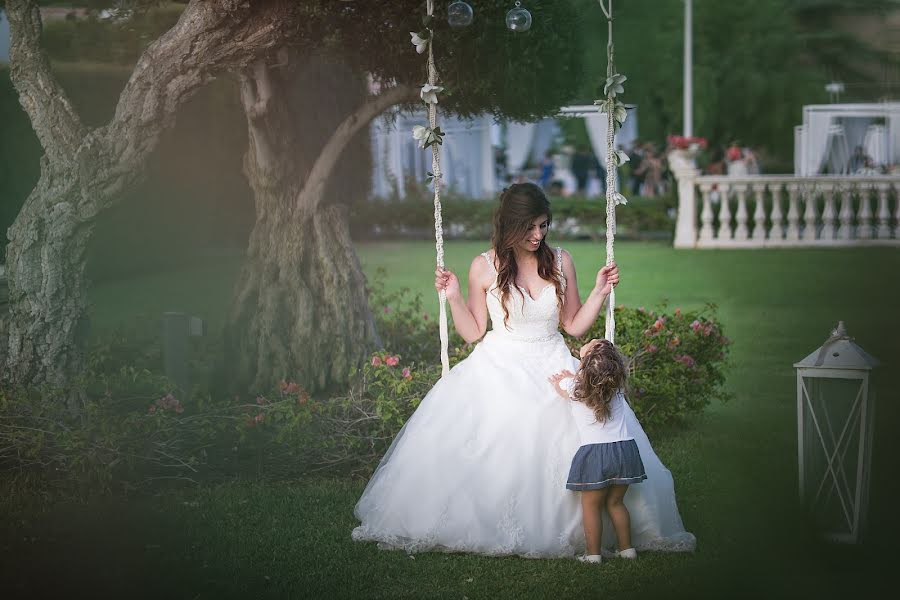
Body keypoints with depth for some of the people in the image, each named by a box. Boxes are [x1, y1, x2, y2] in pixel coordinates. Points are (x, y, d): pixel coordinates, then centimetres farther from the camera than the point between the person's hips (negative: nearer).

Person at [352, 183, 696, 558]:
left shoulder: (560, 262, 4)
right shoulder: (484, 267, -1)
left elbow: (574, 326, 10)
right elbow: (473, 332, 4)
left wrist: (599, 292, 0)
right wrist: (453, 297, -7)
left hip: (553, 369, 1)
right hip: (497, 369, -1)